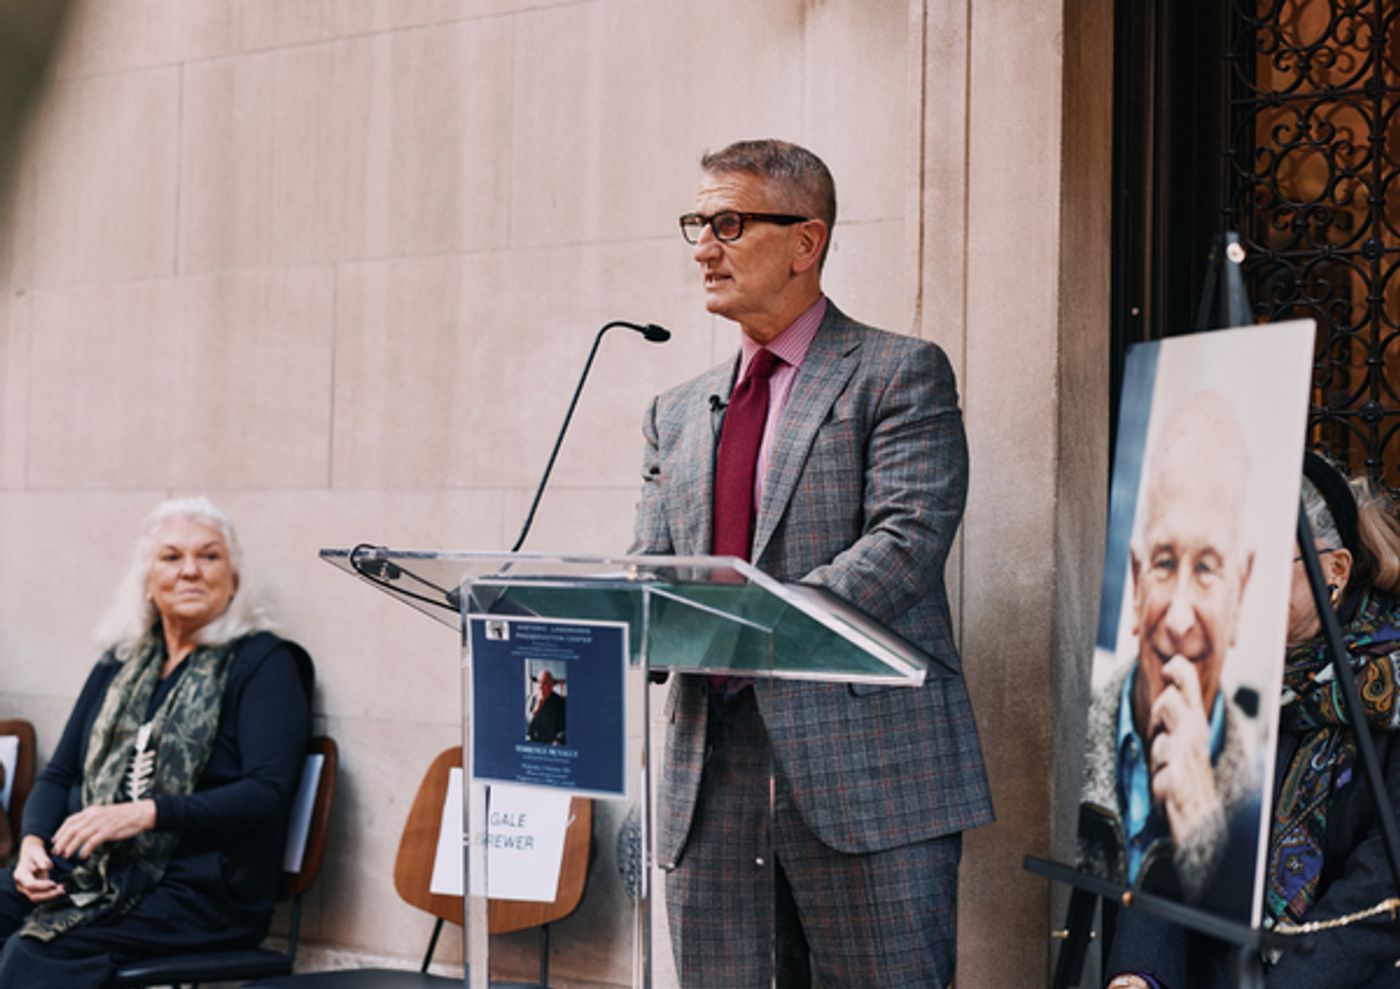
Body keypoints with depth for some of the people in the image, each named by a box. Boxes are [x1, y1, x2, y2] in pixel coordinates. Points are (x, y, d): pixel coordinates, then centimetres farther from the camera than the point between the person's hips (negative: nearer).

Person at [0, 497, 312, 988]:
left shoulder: (264, 664, 0)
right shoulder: (119, 667, 20)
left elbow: (268, 794, -12)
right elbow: (59, 775, 21)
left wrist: (144, 814, -21)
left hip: (204, 888, -6)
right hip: (86, 869, 6)